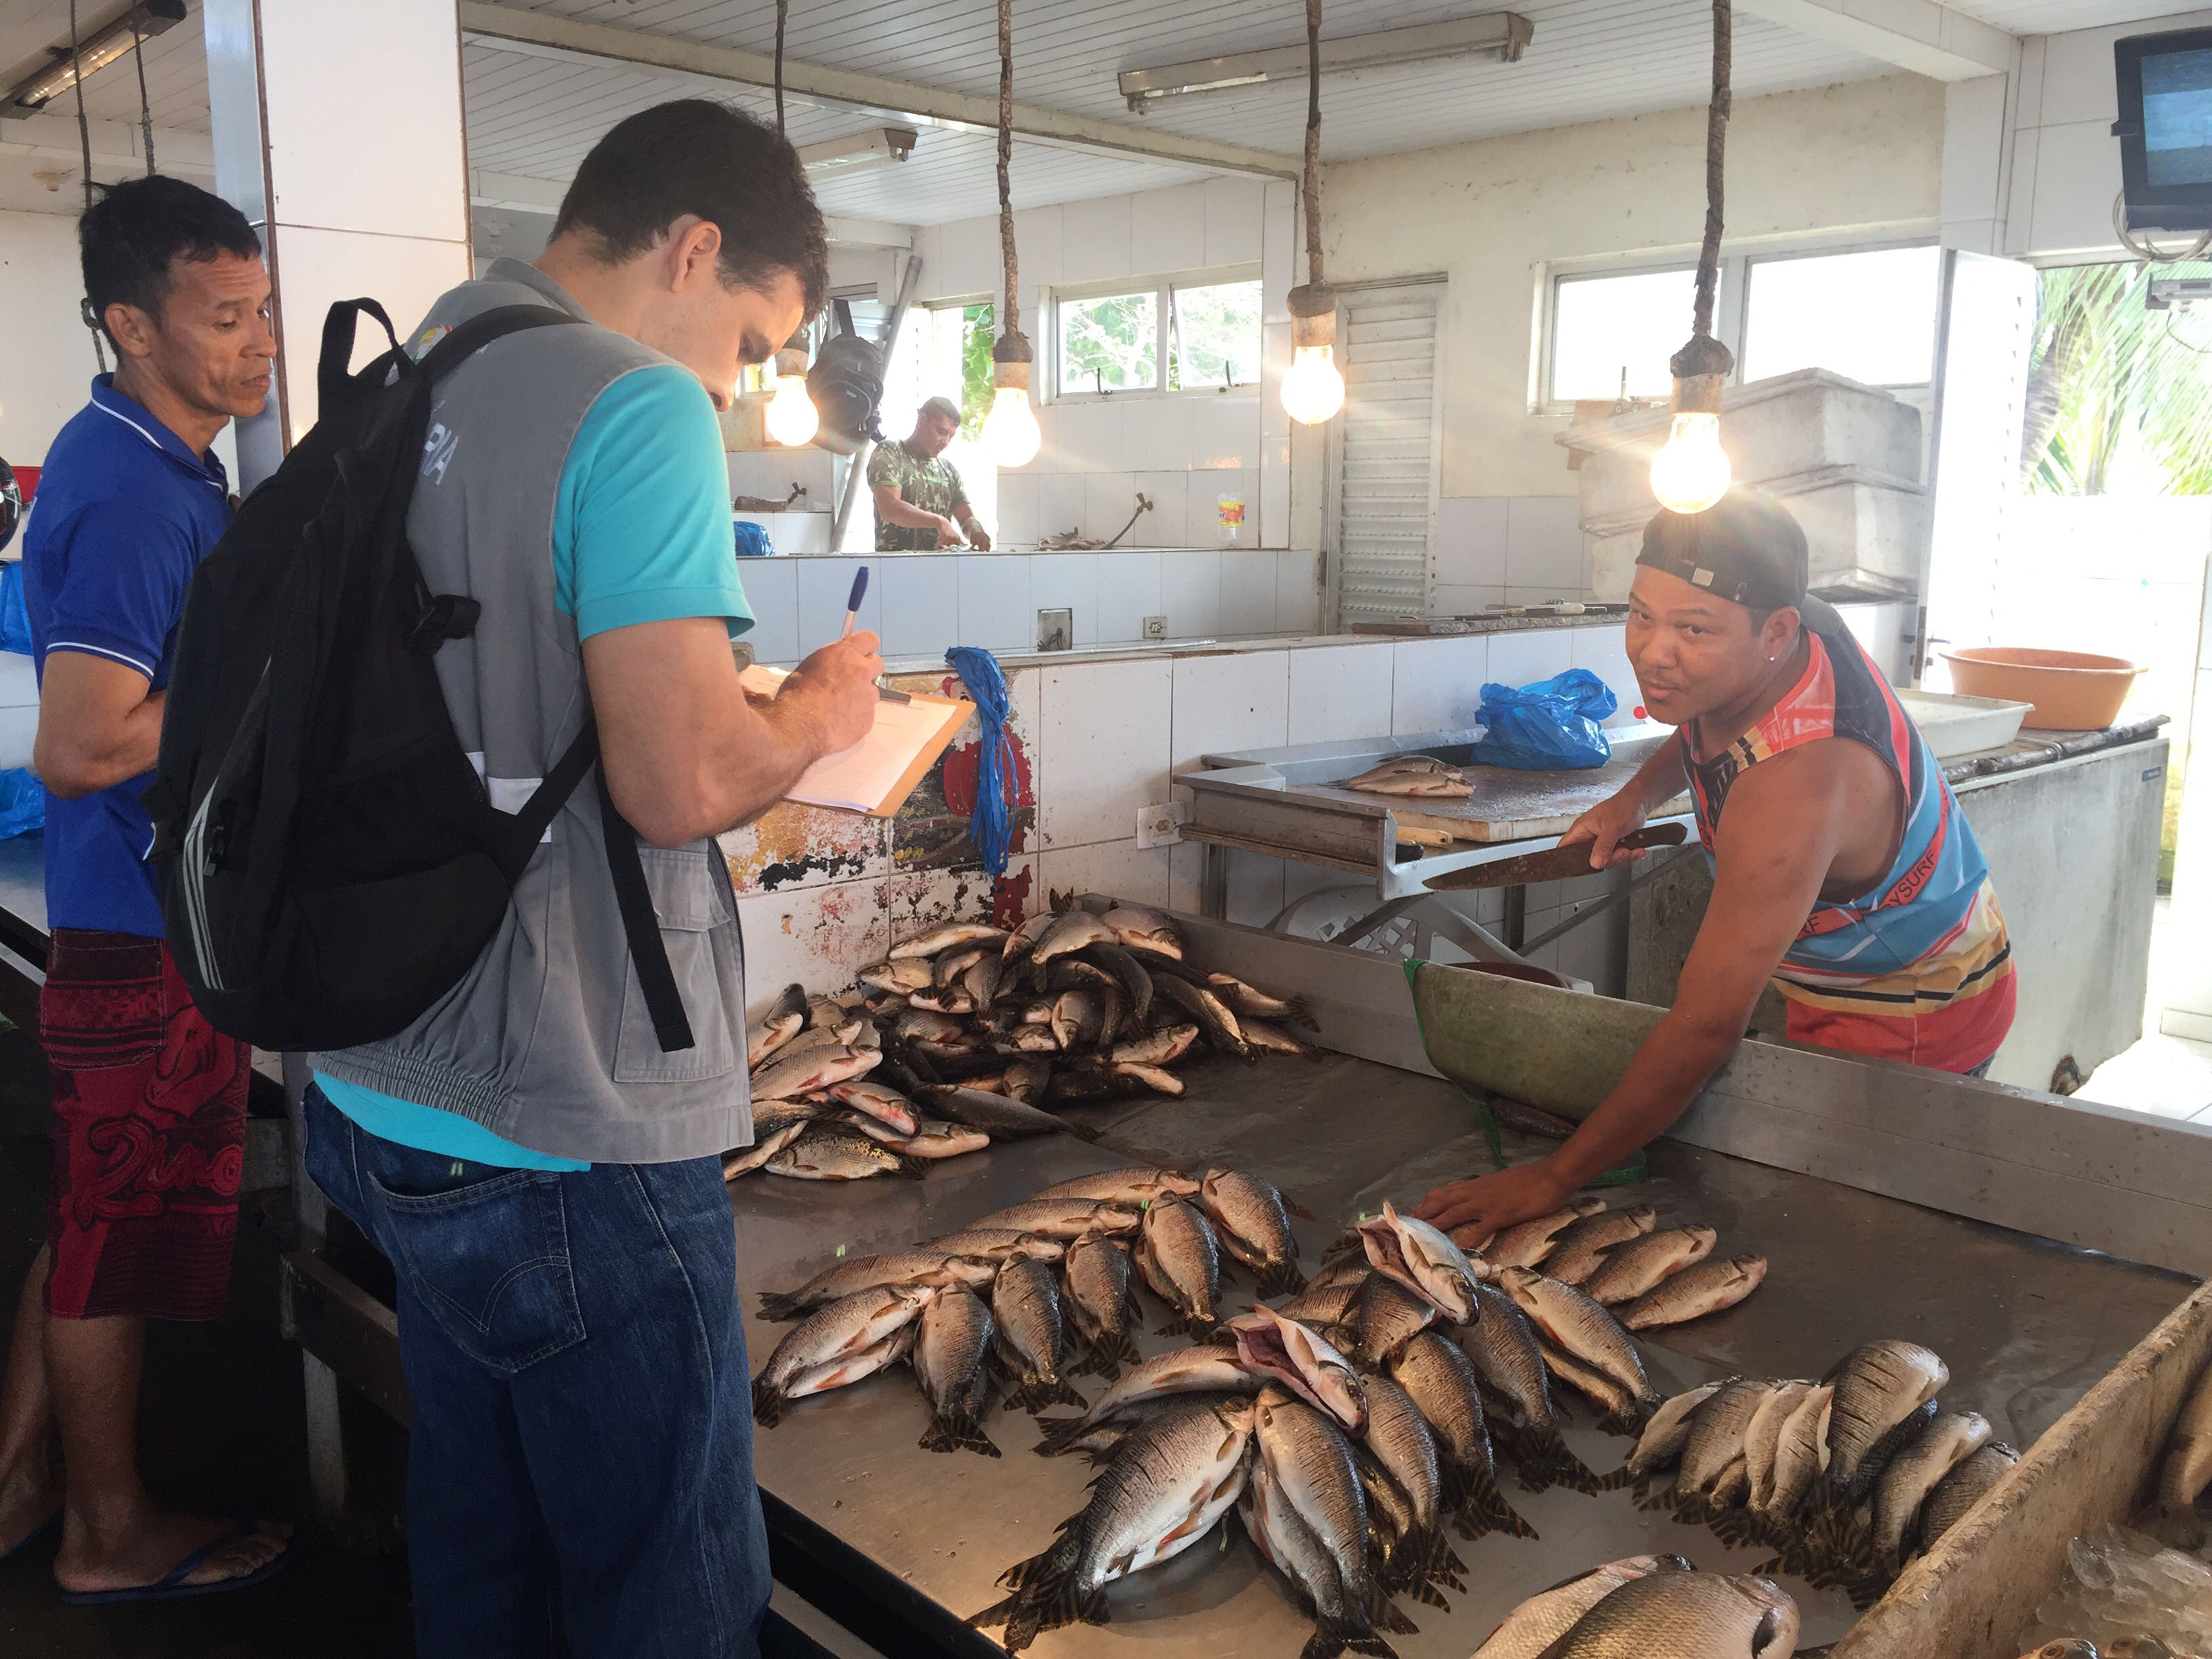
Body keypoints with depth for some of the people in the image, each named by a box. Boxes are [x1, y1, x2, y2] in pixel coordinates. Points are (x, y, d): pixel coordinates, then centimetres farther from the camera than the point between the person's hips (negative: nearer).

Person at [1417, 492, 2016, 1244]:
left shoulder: (1796, 787, -41)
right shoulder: (1797, 630, -14)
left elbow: (1706, 1028, -39)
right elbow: (1705, 731, 15)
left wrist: (1554, 1178, -33)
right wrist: (1636, 795, -5)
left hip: (1908, 1024, -9)